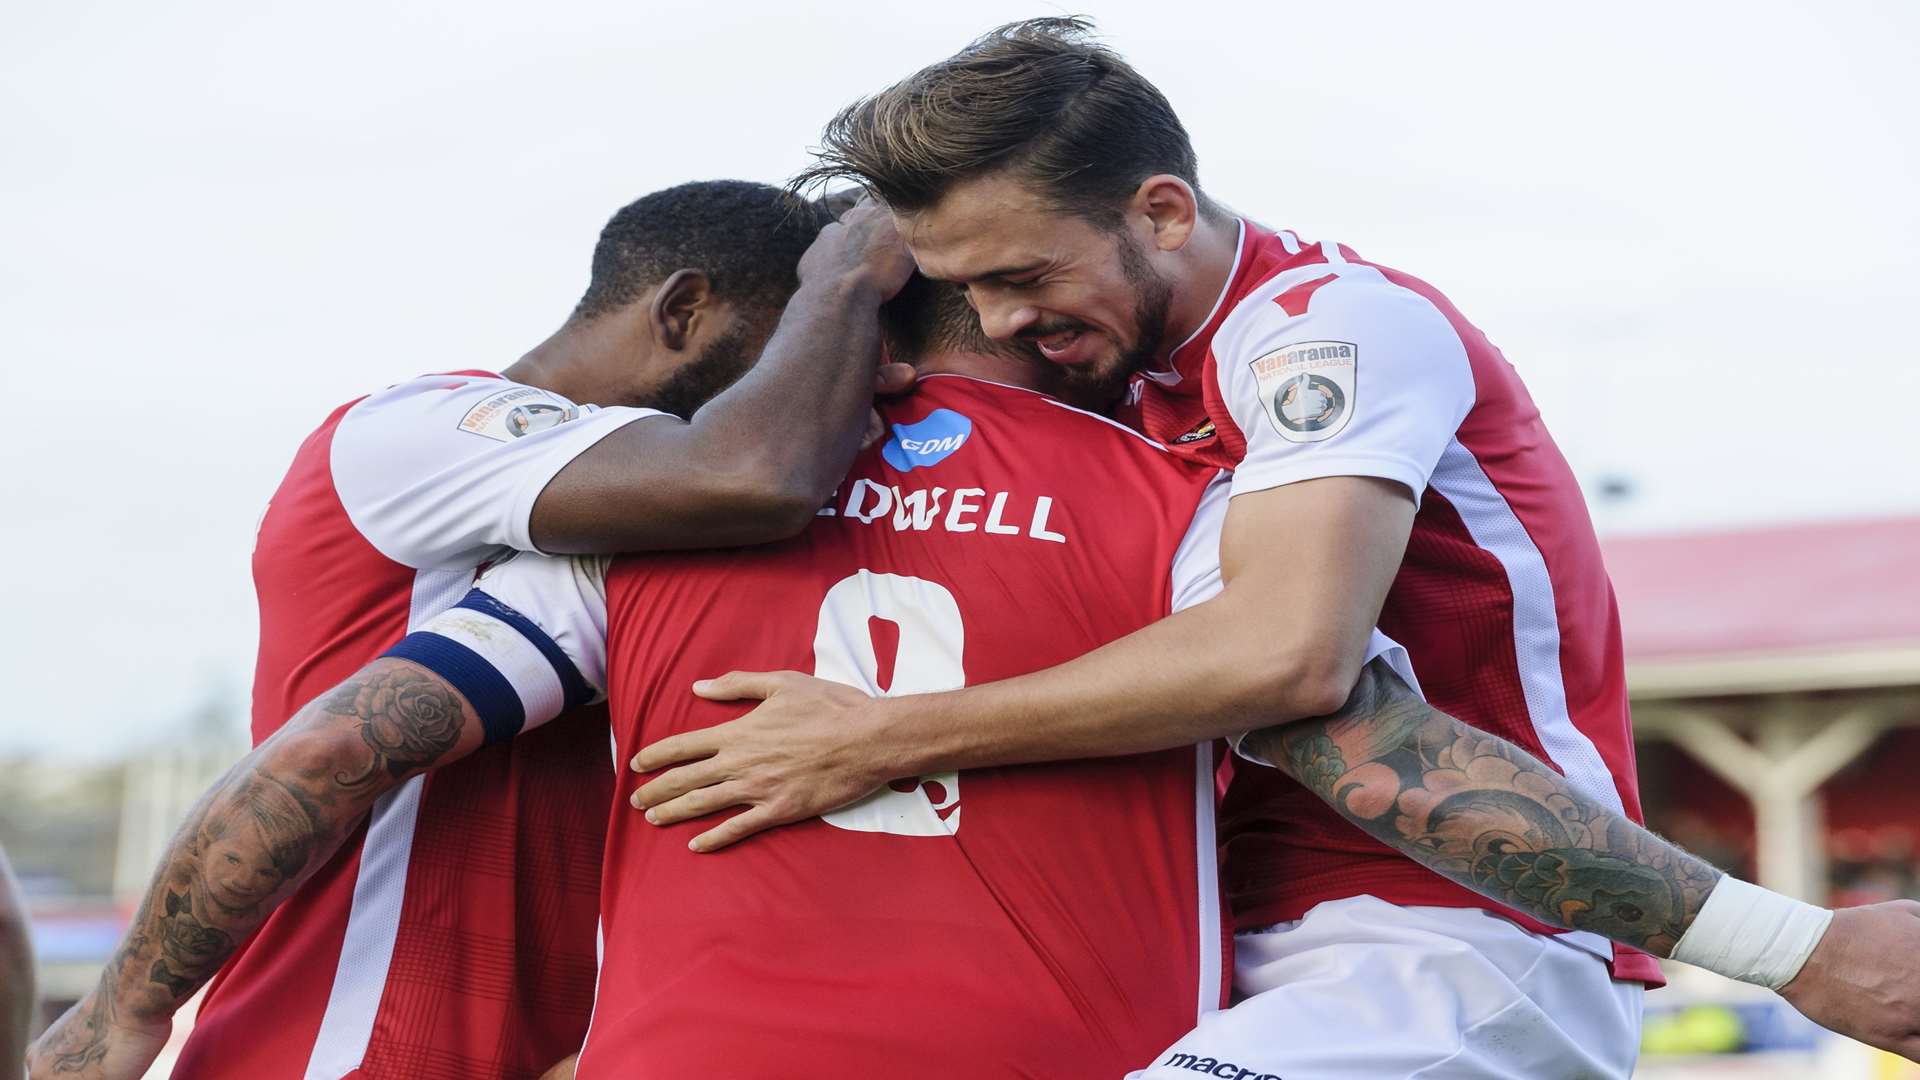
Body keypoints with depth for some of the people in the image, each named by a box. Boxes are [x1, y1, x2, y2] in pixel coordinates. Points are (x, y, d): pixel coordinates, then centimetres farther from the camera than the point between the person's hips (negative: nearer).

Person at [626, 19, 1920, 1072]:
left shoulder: (1336, 320, -9)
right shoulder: (1136, 380, 15)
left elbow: (1289, 652, -25)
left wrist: (884, 739, -20)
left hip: (1475, 948, -8)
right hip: (1267, 960, 8)